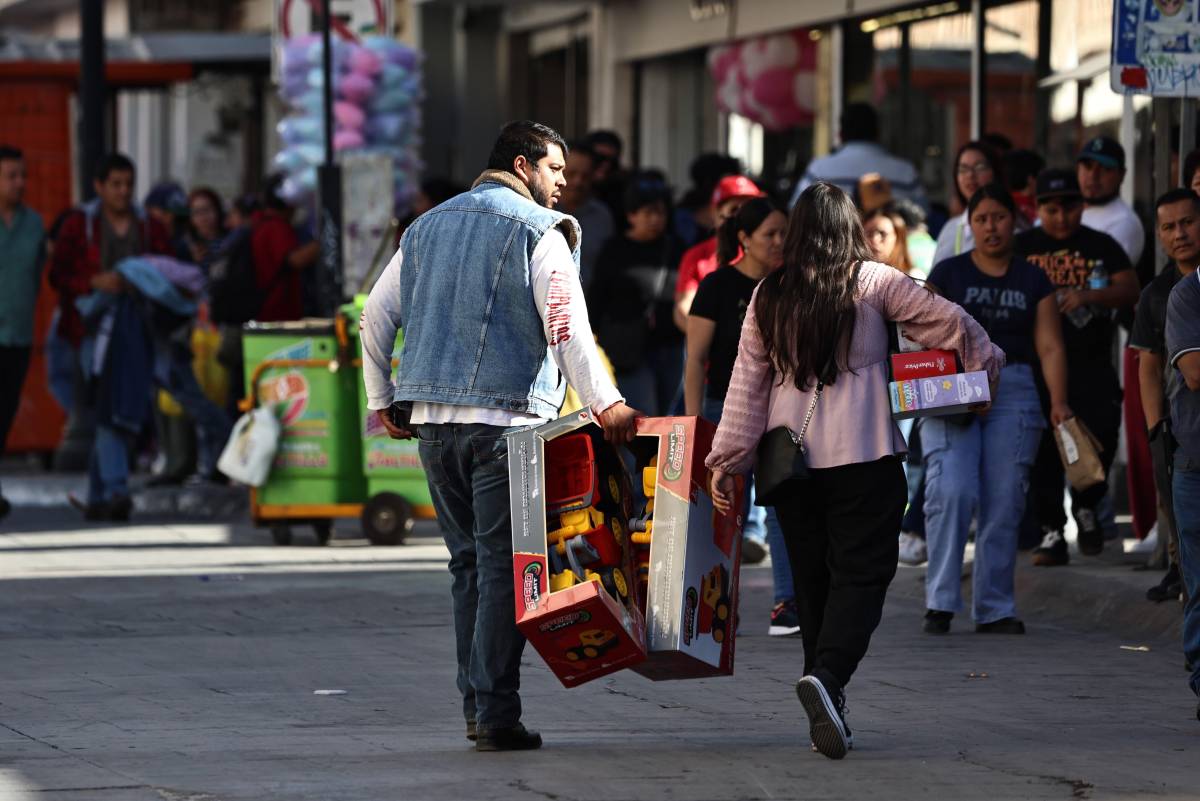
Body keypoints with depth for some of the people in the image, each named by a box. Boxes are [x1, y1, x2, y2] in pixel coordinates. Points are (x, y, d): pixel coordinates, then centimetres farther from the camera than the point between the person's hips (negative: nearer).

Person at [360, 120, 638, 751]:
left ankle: (475, 705, 12)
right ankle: (495, 714, -9)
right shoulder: (537, 232, -3)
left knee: (468, 561, 13)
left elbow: (377, 315, 18)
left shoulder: (427, 228, 18)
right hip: (506, 417, -6)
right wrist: (604, 403, -18)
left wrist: (382, 399, 24)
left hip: (432, 421, 6)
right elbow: (567, 325, -15)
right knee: (503, 566, -5)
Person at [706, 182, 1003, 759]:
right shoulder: (872, 282, -2)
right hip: (863, 454, -4)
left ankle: (827, 709, 14)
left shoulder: (768, 297, 6)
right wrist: (987, 361, 23)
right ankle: (827, 676, -28)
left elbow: (747, 383, 6)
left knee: (813, 580, 12)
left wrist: (727, 460, 11)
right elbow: (947, 322, 4)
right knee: (861, 574, -5)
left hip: (791, 459, 4)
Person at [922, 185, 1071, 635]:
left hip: (1013, 391, 2)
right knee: (952, 492, -18)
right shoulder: (948, 275, 9)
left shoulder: (1033, 281, 13)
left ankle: (994, 609, 6)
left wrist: (1058, 401, -6)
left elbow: (1050, 347, 7)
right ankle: (941, 602, -14)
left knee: (1004, 503, -2)